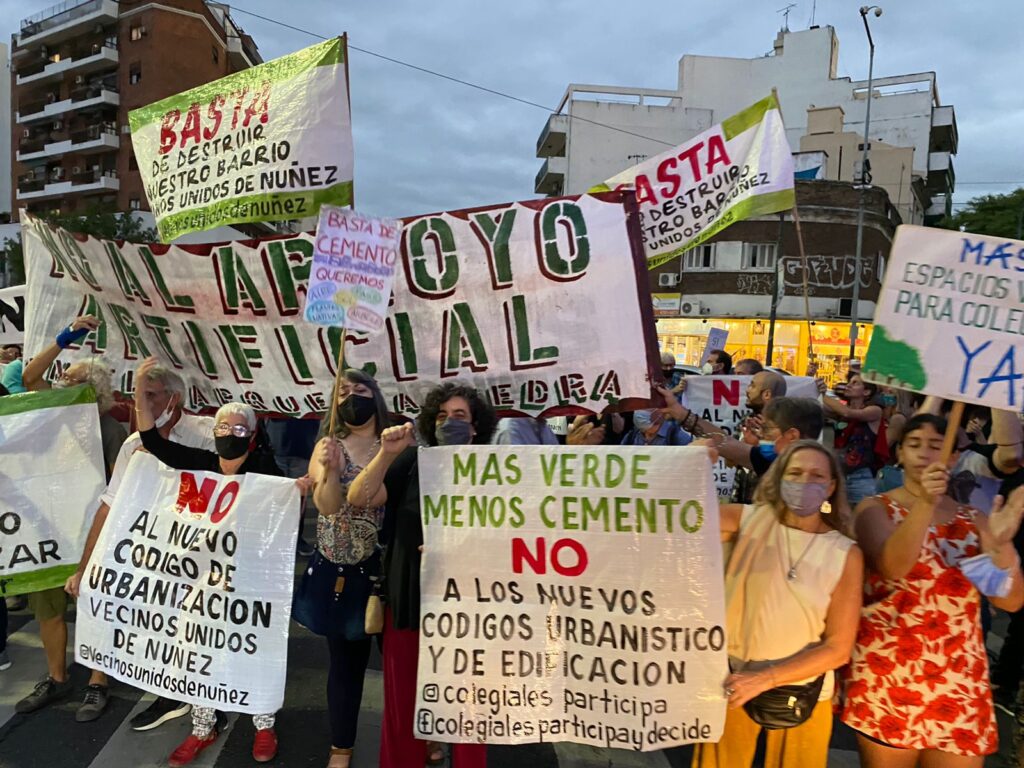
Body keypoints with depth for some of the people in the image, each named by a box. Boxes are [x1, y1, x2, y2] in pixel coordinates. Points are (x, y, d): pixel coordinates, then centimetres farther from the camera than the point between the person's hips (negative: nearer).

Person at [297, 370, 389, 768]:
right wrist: (330, 470, -29)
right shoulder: (328, 446, 0)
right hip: (338, 570, 1)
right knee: (345, 660, 13)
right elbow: (327, 504, -12)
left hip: (385, 568, -1)